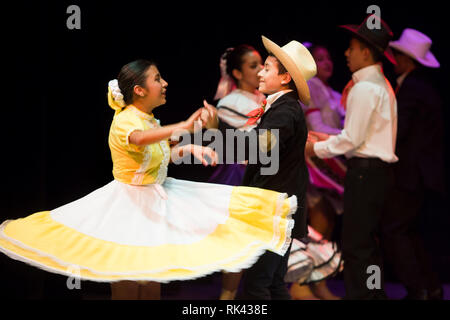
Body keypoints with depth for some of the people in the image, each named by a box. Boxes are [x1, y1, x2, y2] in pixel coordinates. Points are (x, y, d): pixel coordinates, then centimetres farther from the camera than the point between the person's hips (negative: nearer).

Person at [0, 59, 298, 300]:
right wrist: (182, 127, -62)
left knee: (152, 278, 14)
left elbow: (164, 153, 19)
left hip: (156, 199, 8)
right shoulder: (124, 121, -23)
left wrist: (192, 149, 0)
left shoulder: (150, 121, 5)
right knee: (126, 283, 1)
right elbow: (139, 139, -48)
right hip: (130, 204, -8)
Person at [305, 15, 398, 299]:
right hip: (379, 169, 10)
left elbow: (353, 139, -16)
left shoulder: (365, 88, -15)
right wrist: (327, 139, 16)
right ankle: (375, 294, 22)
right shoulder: (380, 84, 16)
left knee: (356, 246, -9)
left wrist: (317, 148, -3)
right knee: (368, 245, 16)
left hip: (365, 171, -10)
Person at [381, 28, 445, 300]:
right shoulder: (426, 86, 14)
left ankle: (417, 290, -7)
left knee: (394, 230, -6)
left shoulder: (410, 88, -16)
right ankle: (431, 288, 18)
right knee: (409, 230, 16)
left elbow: (398, 131, -21)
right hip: (424, 172, 10)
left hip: (413, 173, -10)